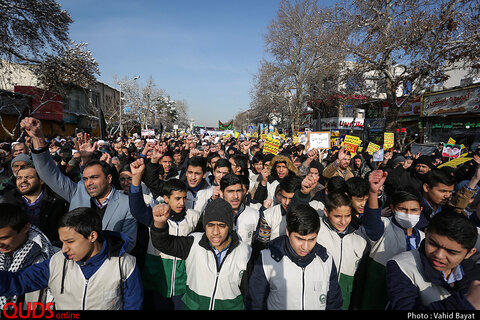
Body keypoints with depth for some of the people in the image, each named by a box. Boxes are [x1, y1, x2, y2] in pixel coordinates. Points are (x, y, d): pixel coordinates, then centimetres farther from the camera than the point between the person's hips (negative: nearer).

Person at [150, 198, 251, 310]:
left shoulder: (244, 252, -16)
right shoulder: (194, 243, -17)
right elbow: (163, 243, -29)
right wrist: (159, 223, -47)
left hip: (230, 306, 0)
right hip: (193, 305, 1)